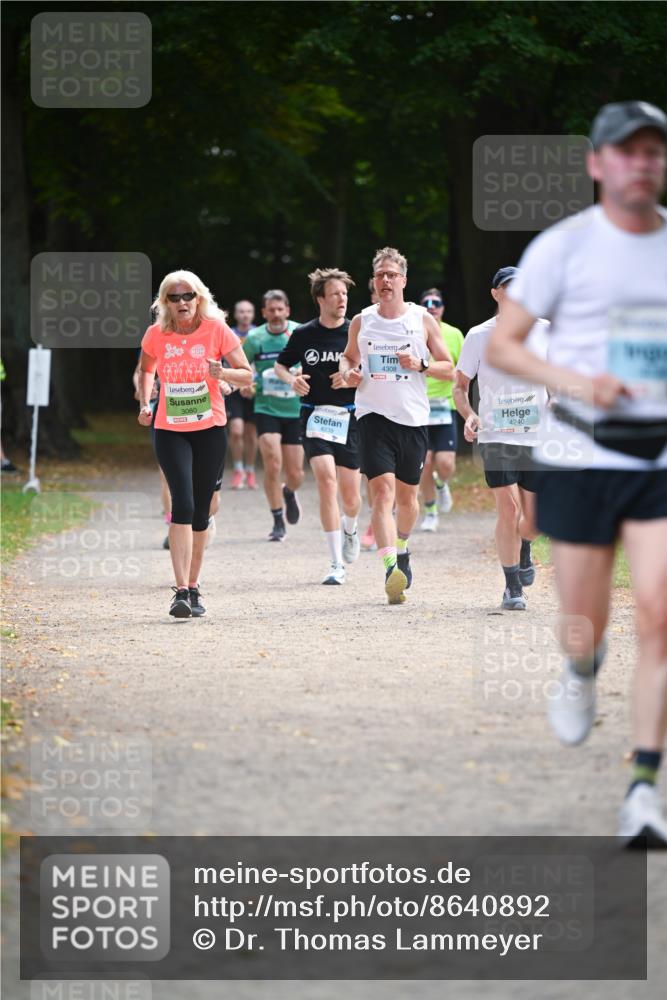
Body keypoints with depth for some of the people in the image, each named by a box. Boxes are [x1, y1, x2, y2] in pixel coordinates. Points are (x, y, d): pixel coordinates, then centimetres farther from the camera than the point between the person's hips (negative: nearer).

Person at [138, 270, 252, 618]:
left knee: (200, 510, 6)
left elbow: (247, 375, -2)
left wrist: (222, 373, -22)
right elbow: (146, 371, 18)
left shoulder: (216, 330, -6)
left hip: (210, 429, 0)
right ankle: (181, 591, -19)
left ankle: (193, 587, 20)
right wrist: (145, 403, 1)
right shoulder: (156, 335, -2)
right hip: (170, 430, 0)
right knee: (182, 504, -16)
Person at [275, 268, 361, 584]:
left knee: (350, 493, 4)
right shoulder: (304, 334, 1)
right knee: (326, 480, -19)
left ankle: (350, 529, 44)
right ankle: (336, 565, -14)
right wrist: (292, 380, -5)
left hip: (349, 418, 1)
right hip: (315, 415, -1)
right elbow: (280, 365, 17)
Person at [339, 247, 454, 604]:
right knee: (382, 491, -17)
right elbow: (348, 356, 23)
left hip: (413, 418, 1)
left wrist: (420, 365, -12)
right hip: (374, 415, -1)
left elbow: (448, 368, 7)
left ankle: (401, 549, 42)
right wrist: (348, 372, 1)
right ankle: (391, 568, -28)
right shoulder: (361, 322, 6)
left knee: (407, 495, 14)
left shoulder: (423, 320, 3)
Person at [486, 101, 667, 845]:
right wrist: (573, 380, -17)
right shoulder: (563, 247, -3)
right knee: (586, 626, 4)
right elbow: (501, 344, -1)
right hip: (582, 456, -2)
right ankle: (581, 672, 43)